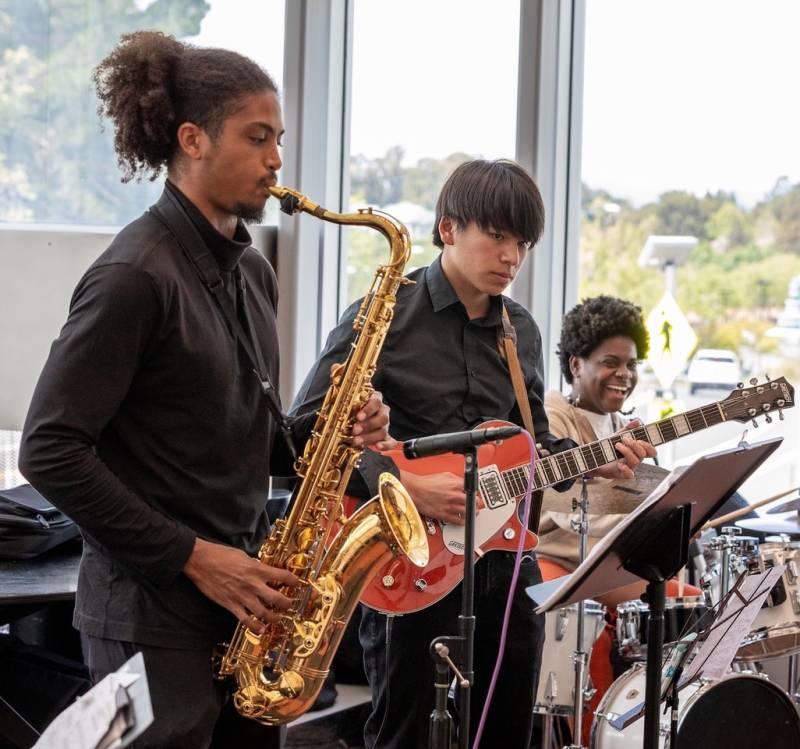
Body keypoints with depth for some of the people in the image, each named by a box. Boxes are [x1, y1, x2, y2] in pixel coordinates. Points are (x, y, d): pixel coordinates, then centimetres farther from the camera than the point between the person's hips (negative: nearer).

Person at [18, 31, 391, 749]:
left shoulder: (251, 271, 11)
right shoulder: (136, 274, -15)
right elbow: (50, 451, -18)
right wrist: (192, 556, -17)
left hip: (246, 598, 8)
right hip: (154, 613, -8)